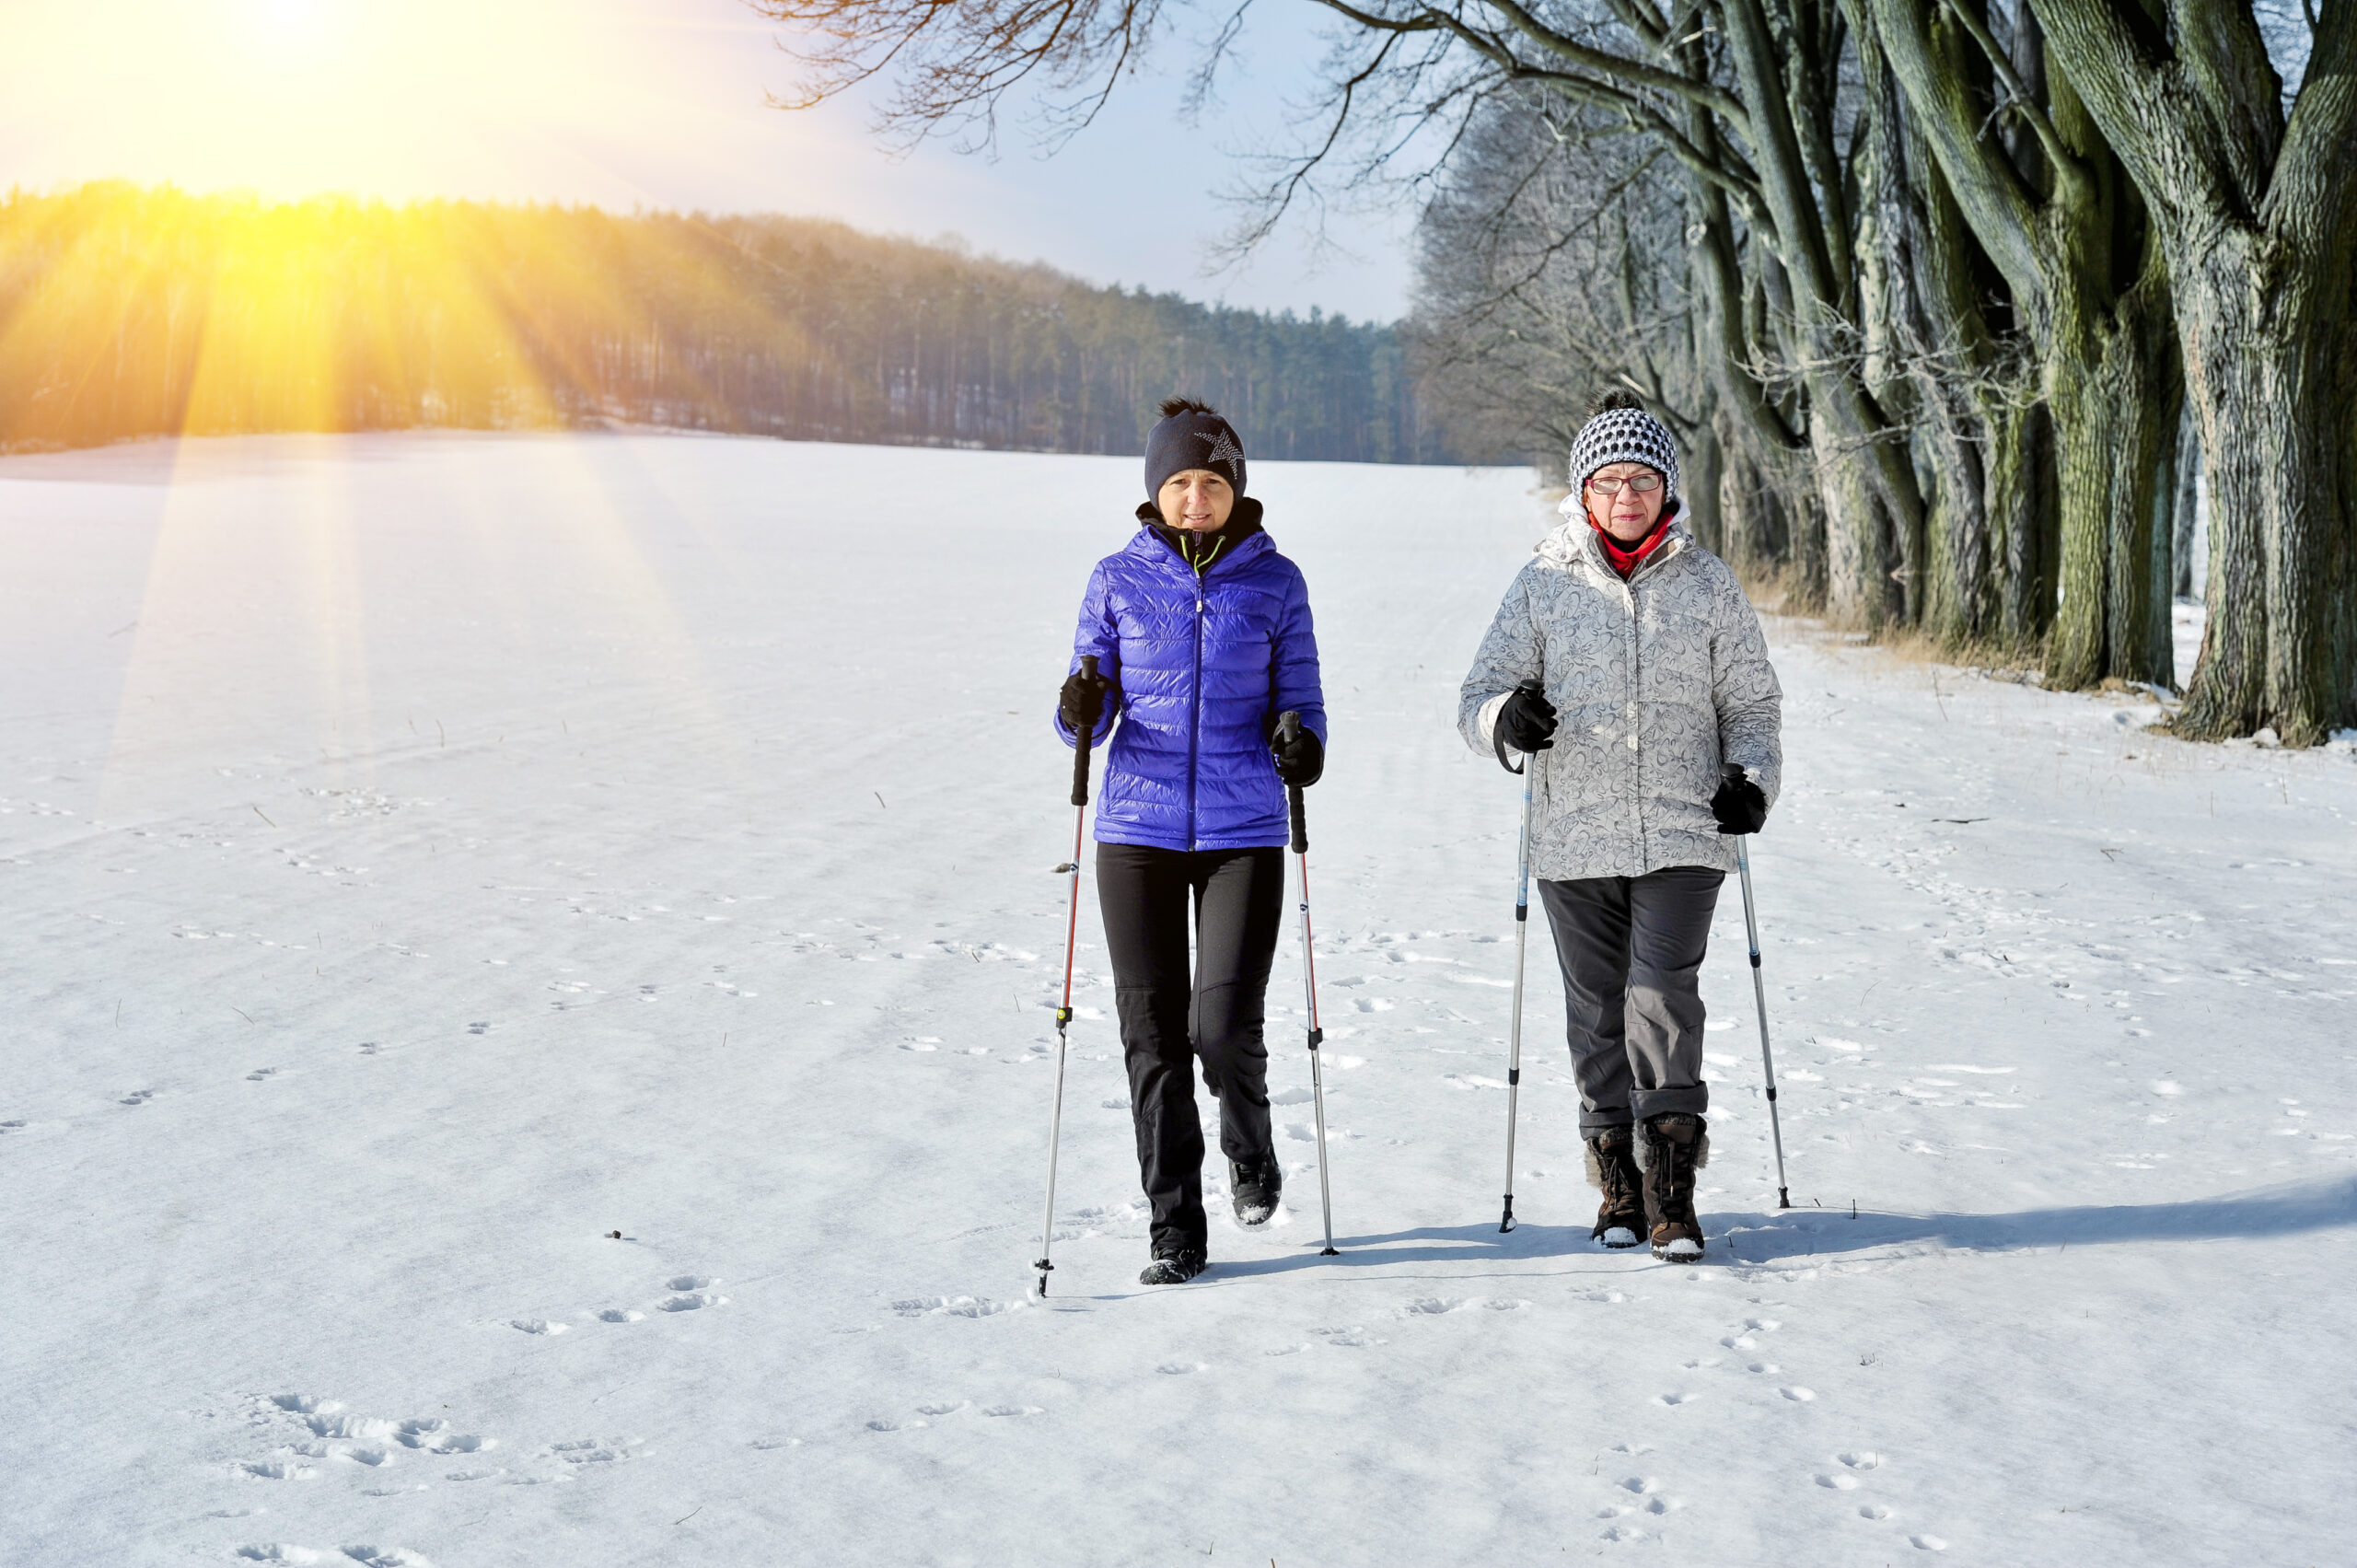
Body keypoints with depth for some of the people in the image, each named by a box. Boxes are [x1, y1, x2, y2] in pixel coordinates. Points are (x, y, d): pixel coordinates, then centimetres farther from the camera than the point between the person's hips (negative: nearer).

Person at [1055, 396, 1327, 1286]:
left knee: (1224, 1026, -11)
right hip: (1137, 829, 1)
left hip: (1243, 833, -1)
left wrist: (1302, 747, -15)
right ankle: (1175, 1229, 14)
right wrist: (1079, 713, -16)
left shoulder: (1274, 582, 3)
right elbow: (1091, 715, 7)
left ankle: (1249, 1146, 23)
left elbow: (1298, 701, 7)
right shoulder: (1118, 580, 4)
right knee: (1152, 1035, 2)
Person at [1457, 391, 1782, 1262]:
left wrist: (1751, 775, -6)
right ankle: (1618, 1187, 18)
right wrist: (1505, 716, -19)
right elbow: (1480, 694, 5)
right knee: (1598, 1012, 5)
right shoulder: (1543, 584, 5)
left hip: (1681, 835, -1)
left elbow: (1752, 702, 13)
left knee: (1663, 995, -14)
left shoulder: (1708, 583, 7)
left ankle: (1672, 1190, -9)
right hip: (1574, 839, 1)